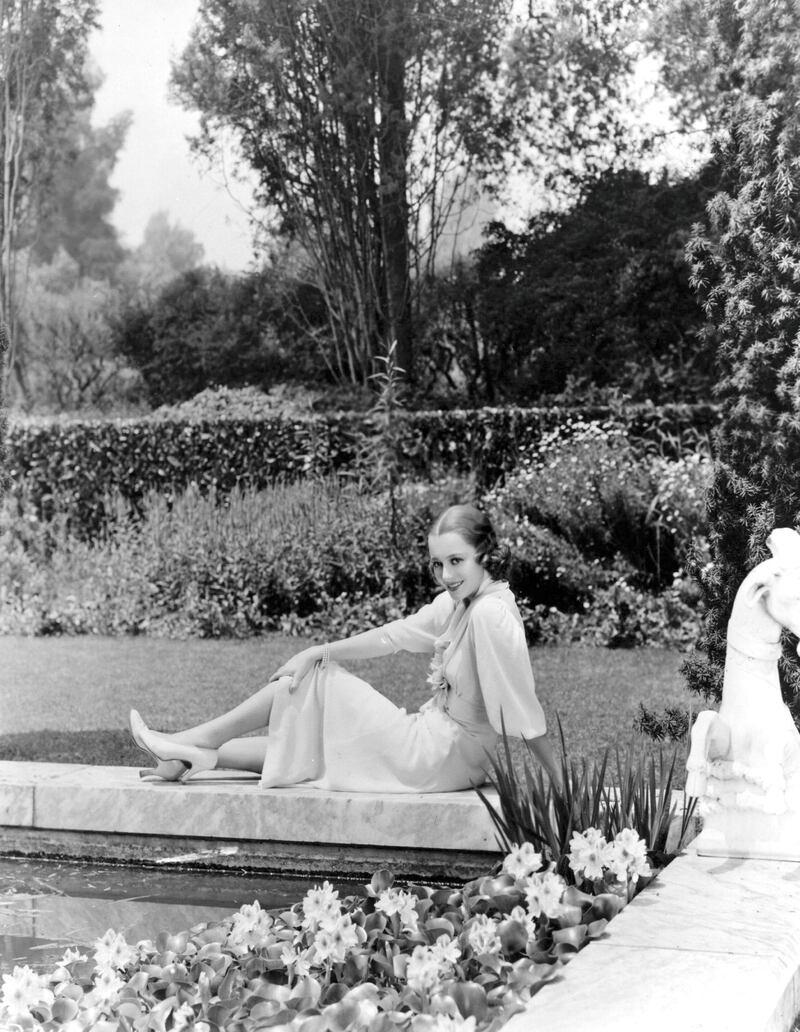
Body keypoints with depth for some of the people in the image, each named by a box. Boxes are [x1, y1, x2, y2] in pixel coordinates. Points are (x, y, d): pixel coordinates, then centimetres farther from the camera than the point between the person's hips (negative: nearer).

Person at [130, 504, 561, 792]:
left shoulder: (492, 614, -25)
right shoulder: (457, 601, 3)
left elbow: (524, 710, -25)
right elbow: (393, 635, 6)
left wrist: (560, 783, -22)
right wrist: (314, 653, 1)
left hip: (438, 759, -8)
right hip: (433, 740, 8)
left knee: (315, 679, -1)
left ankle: (198, 744, 11)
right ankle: (199, 755, 24)